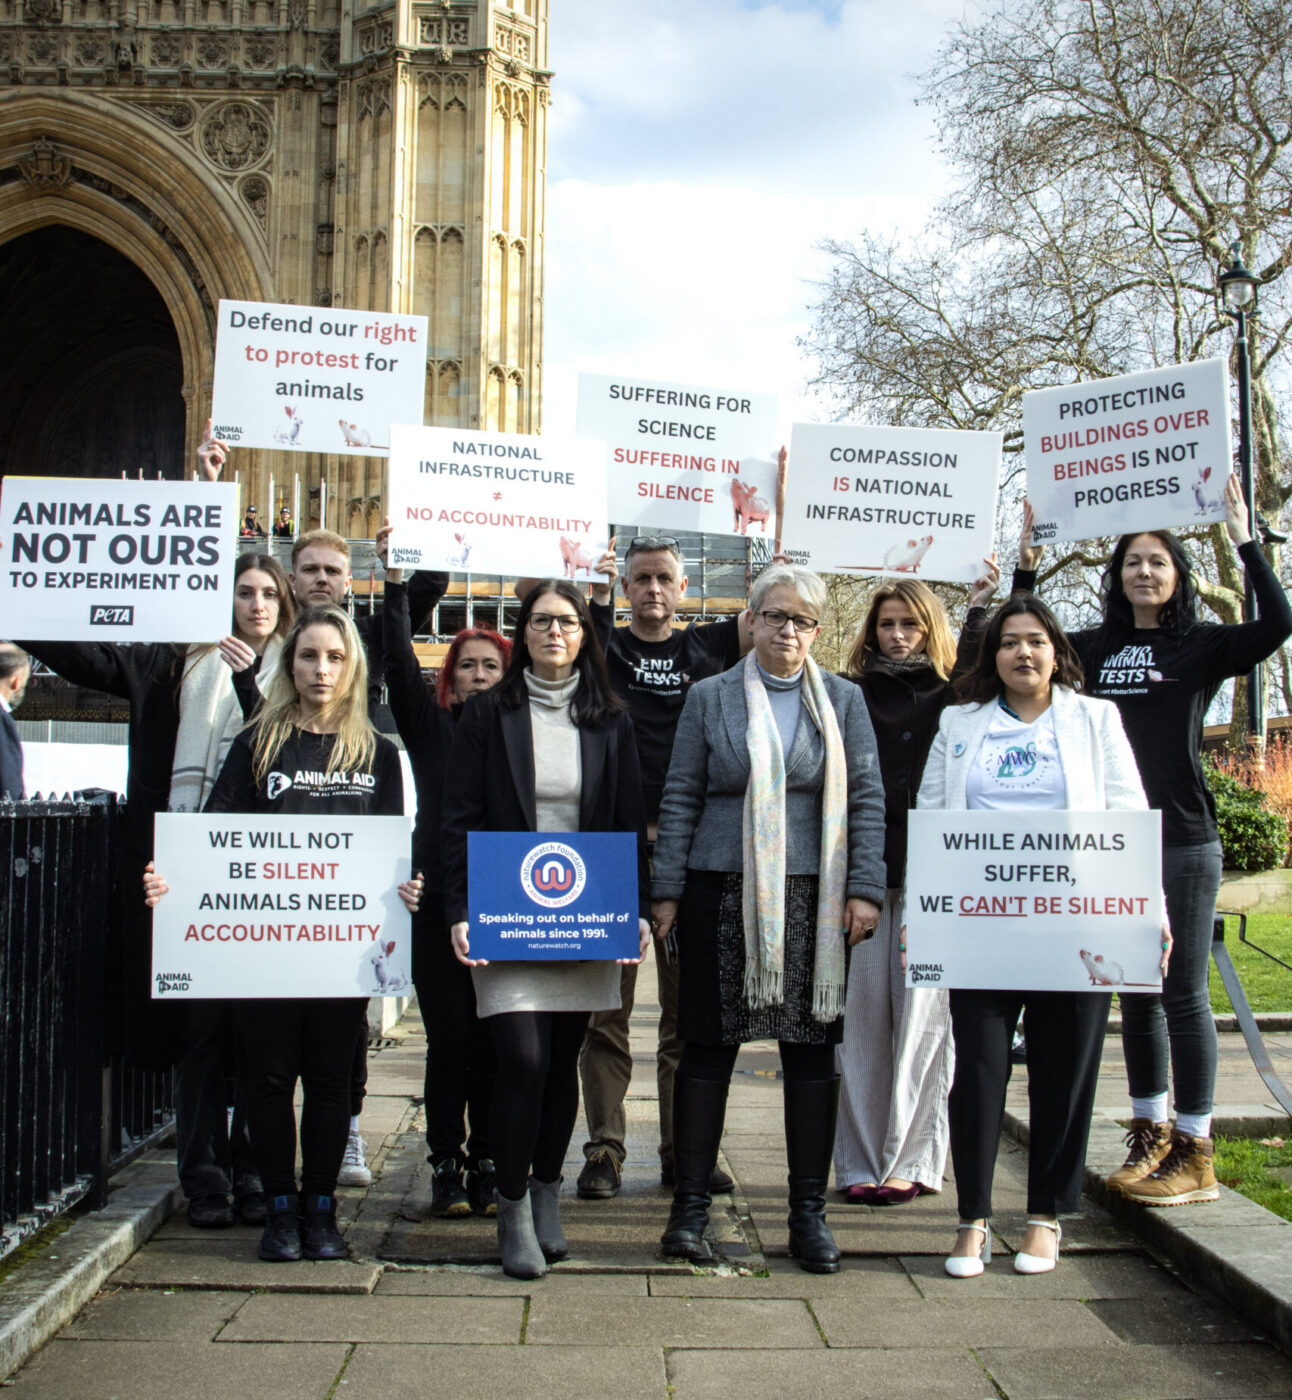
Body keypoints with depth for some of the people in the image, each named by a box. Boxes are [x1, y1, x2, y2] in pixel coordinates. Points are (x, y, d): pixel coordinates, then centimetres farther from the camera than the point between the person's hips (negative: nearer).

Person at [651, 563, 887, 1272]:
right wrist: (667, 890, 2)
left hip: (812, 896, 1)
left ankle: (808, 1210, 15)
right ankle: (691, 1203, 14)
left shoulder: (843, 701, 9)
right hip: (721, 893, -1)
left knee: (811, 1050, 4)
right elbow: (680, 798, 6)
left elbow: (866, 798, 6)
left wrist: (864, 889, -3)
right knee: (708, 1046, 2)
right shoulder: (709, 697, 7)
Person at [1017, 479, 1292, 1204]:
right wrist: (1027, 562, 12)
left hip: (1184, 843, -4)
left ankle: (1194, 1154, 9)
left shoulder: (1203, 646, -2)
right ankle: (1150, 1135, 25)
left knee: (1183, 993, -1)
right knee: (1135, 991, 12)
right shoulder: (1093, 648, 9)